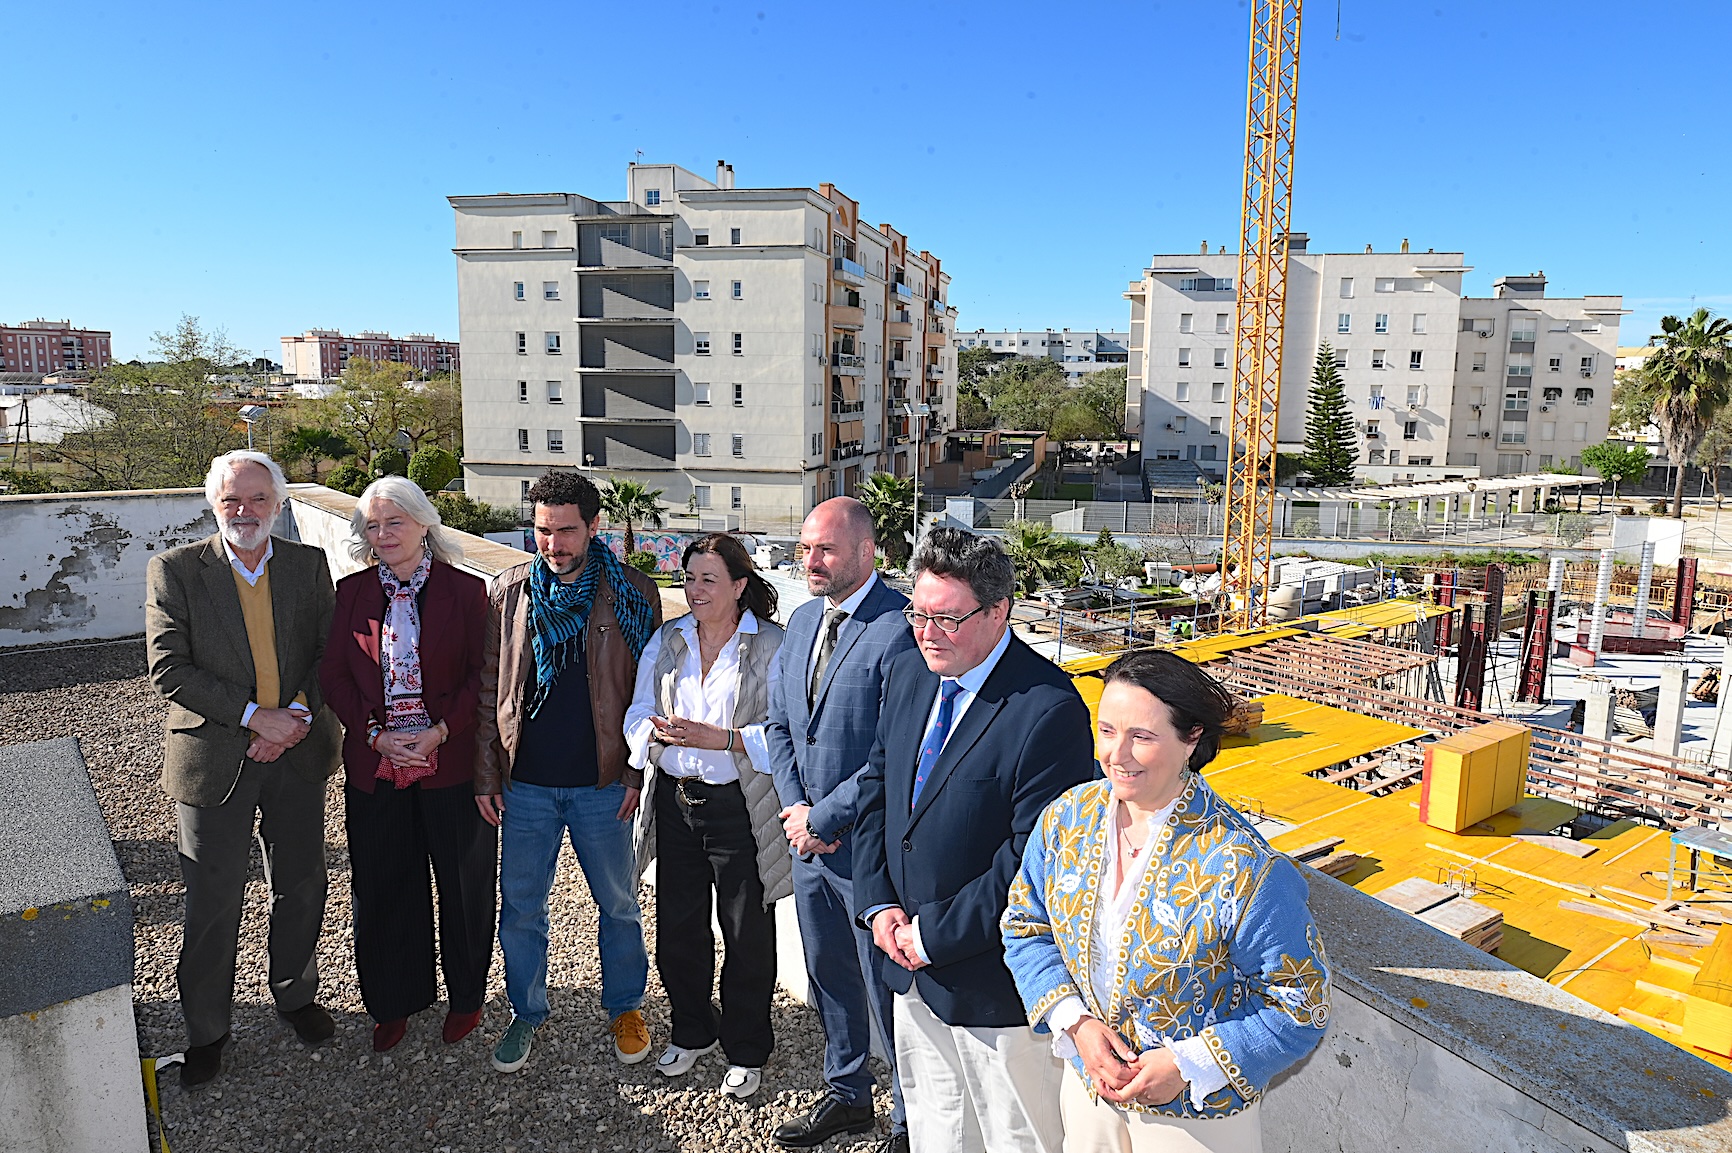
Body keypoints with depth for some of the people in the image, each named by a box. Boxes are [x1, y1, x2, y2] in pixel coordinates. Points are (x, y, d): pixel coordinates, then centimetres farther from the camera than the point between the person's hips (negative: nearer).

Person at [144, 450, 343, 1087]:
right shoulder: (174, 570, -6)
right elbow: (168, 668, -11)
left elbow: (330, 652, 2)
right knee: (212, 903, 9)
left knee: (300, 888, 16)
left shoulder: (309, 564, 2)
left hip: (297, 754, 3)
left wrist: (298, 713, -15)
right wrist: (254, 716, -19)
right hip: (215, 760, -2)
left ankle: (296, 994, 39)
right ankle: (206, 1028, 29)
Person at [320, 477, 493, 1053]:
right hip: (374, 767, 3)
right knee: (383, 889, 13)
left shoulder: (466, 590, -4)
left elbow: (482, 676, -5)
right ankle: (394, 1002, 33)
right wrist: (377, 735, -10)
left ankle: (467, 995, 31)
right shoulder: (352, 592, 4)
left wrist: (440, 731, -16)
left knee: (464, 886, 10)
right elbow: (334, 675, 3)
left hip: (453, 762, -2)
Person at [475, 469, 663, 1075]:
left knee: (618, 903, 14)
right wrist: (485, 775, 2)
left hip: (602, 783, -1)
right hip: (525, 783, 2)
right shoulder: (508, 592, 0)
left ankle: (625, 1008, 35)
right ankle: (527, 1013, 35)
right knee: (520, 908, 13)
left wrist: (638, 773, -6)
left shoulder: (633, 594, -6)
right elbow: (489, 689, 5)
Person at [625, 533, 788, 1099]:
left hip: (741, 808, -4)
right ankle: (692, 1032, 40)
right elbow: (638, 712, 6)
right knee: (677, 926, 16)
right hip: (675, 802, 5)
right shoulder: (666, 640, 8)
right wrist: (655, 730, -17)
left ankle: (746, 1051, 29)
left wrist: (720, 738, -26)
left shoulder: (772, 646, -8)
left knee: (747, 934, 8)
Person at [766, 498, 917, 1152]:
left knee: (887, 988, 8)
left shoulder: (900, 627, -20)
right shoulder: (802, 620, 7)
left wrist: (823, 817, -15)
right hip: (808, 837, 8)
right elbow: (779, 724, 12)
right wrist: (796, 807, -1)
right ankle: (846, 1097, 44)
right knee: (828, 977, 22)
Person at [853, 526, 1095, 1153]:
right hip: (911, 961, 7)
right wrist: (878, 904, -3)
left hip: (993, 982, -6)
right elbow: (876, 788, 8)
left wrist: (933, 934, -17)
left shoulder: (1049, 709, -25)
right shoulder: (908, 674, 0)